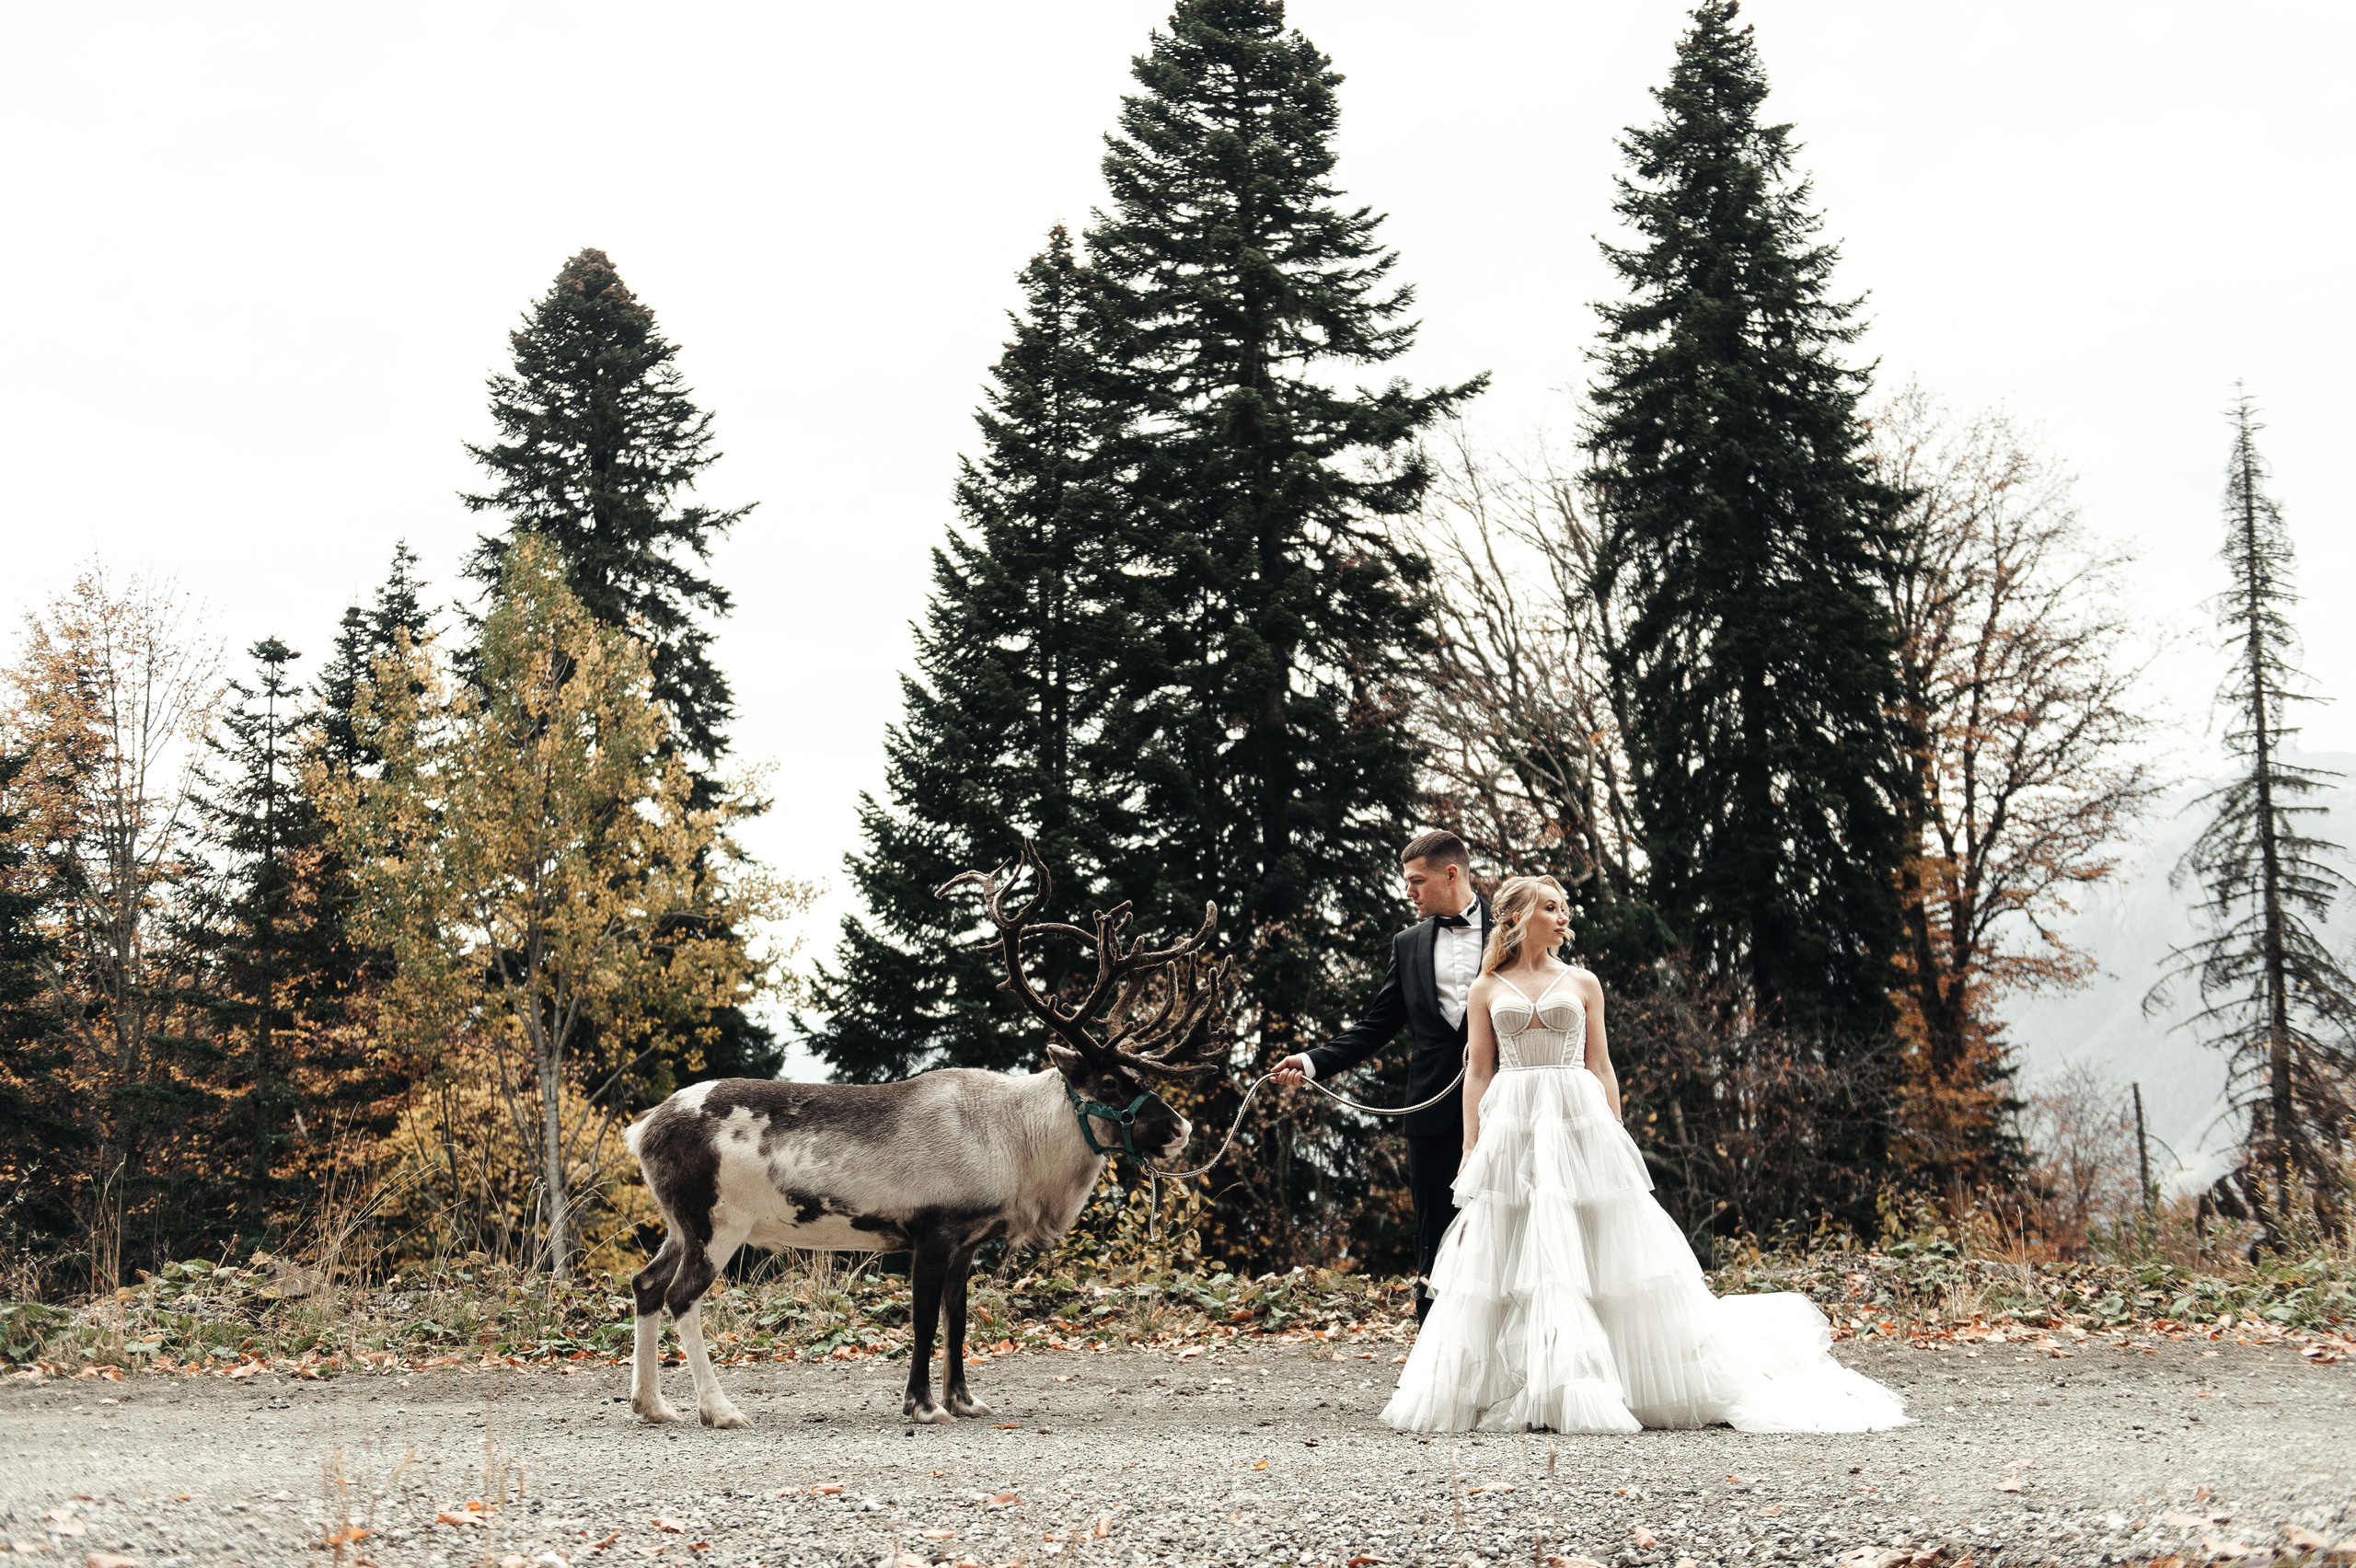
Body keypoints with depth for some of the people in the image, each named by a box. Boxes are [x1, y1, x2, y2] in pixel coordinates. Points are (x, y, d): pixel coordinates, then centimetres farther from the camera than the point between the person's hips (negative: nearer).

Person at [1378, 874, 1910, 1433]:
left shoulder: (1581, 984, 10)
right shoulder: (1487, 991, 9)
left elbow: (1601, 1069, 9)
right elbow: (1478, 1074, 7)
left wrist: (1613, 1142, 2)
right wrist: (1471, 1153, 1)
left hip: (1579, 1126, 0)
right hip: (1511, 1130, 0)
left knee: (1603, 1256, -2)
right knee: (1508, 1258, -2)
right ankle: (1524, 1396, 6)